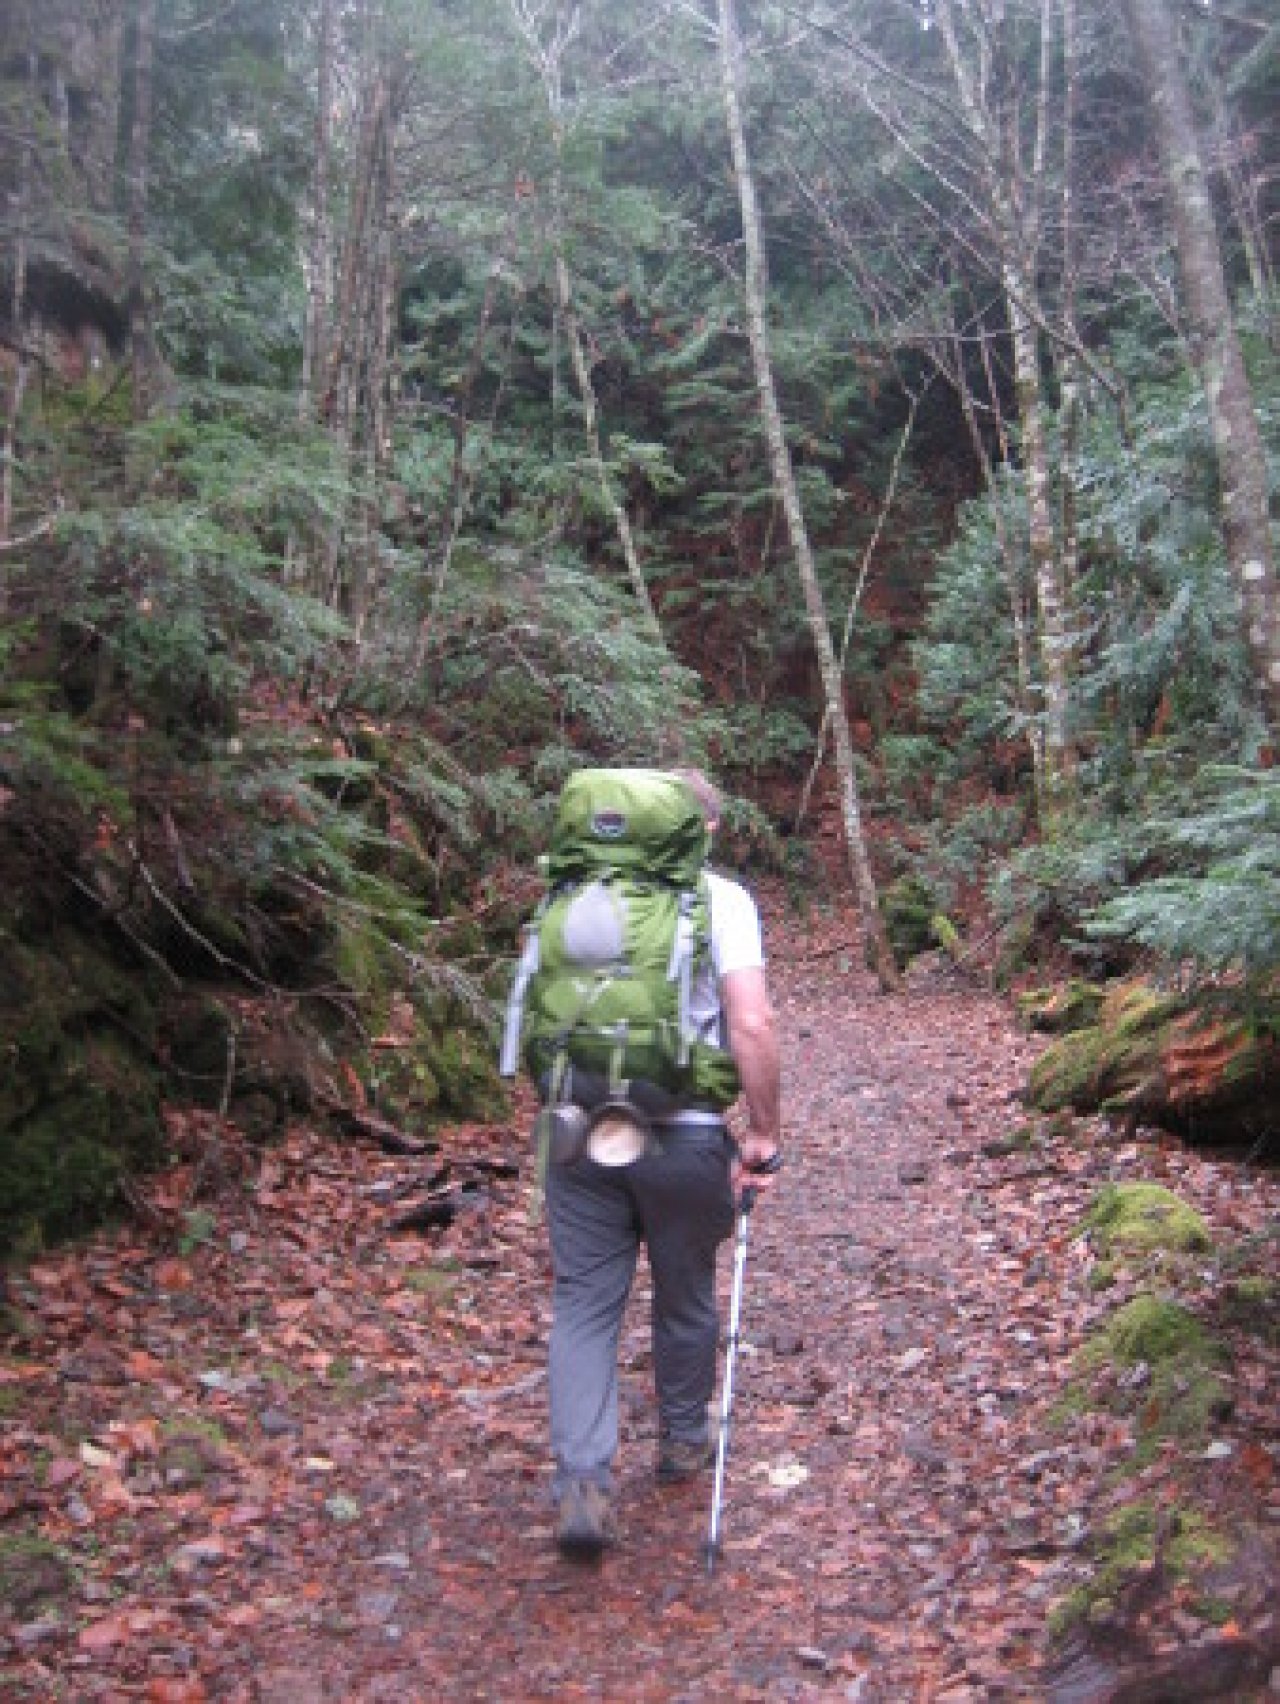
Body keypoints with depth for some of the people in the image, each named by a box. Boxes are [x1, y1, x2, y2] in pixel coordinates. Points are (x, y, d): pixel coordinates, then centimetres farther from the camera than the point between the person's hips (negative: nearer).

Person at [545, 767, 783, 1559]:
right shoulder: (720, 898, -6)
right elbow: (752, 1025, -16)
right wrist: (766, 1136, -7)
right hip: (682, 1136, -2)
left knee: (584, 1301, 11)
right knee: (685, 1295, 19)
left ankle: (583, 1484, 1)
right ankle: (684, 1440, 39)